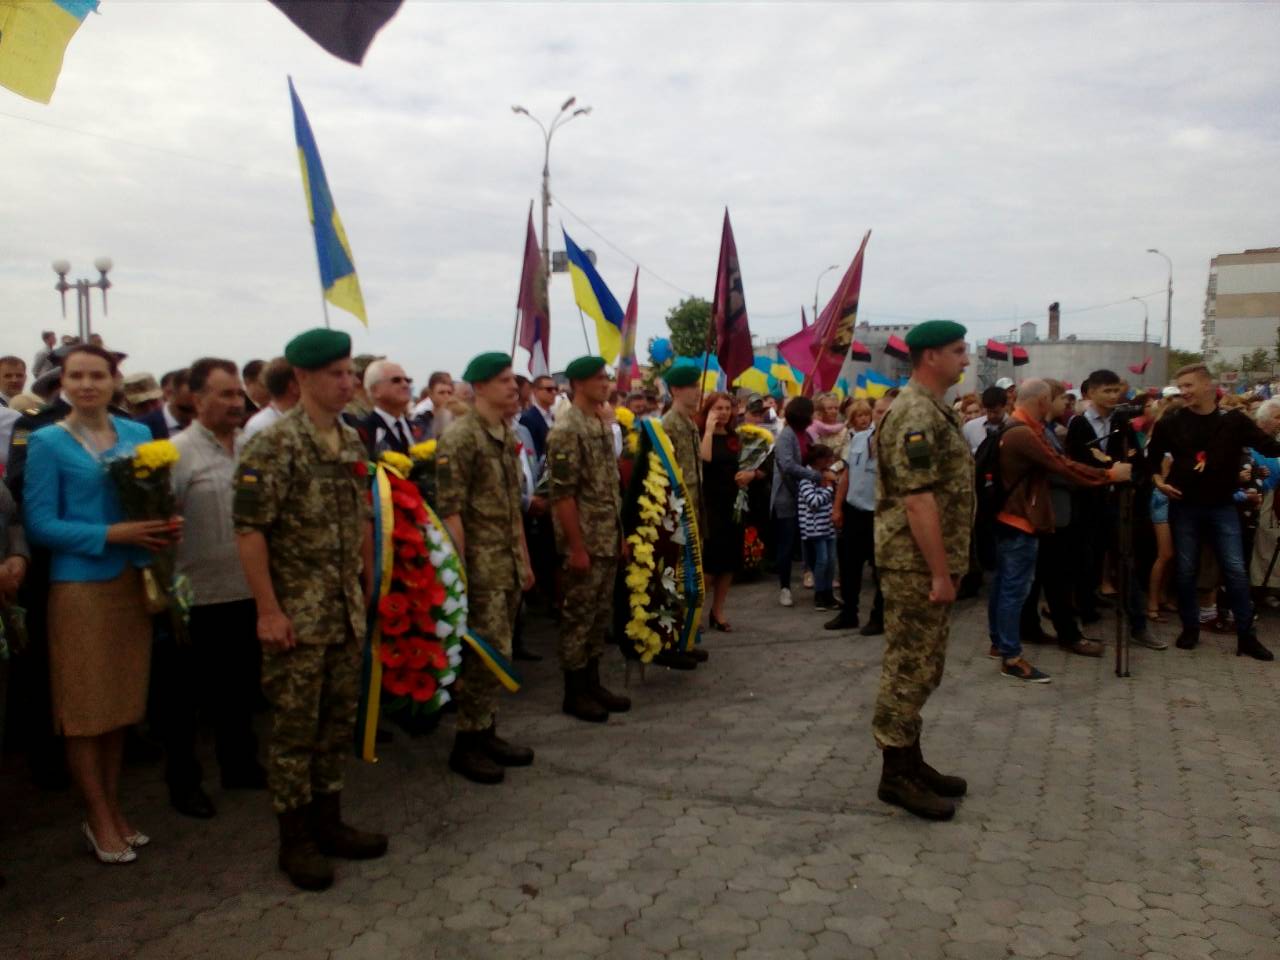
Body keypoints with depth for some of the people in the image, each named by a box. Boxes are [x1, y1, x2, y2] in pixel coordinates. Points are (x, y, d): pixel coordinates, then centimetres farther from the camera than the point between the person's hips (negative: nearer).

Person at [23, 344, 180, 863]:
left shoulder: (137, 435, 7)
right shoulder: (47, 442, -5)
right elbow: (40, 524, -10)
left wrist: (165, 526, -8)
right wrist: (111, 534, -20)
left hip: (133, 581, 4)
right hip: (80, 584, -4)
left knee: (122, 701, 12)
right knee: (85, 706, 4)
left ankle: (112, 807, 25)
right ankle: (99, 819, 18)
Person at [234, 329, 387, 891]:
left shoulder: (351, 443, 9)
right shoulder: (275, 445, -14)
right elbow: (249, 531, -16)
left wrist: (368, 589, 14)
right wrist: (268, 610, -18)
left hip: (347, 613, 7)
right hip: (297, 615, -7)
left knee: (339, 720, 15)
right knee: (295, 727, 5)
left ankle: (328, 822, 30)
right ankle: (295, 839, 18)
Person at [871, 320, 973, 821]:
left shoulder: (933, 410, 16)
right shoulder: (916, 414, -18)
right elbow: (918, 500, -24)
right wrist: (940, 573, -22)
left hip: (928, 561, 10)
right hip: (916, 563, -10)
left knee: (919, 666, 16)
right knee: (910, 667, -3)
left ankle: (910, 759, 26)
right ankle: (896, 774, 7)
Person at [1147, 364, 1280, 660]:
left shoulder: (1234, 420, -3)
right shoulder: (1171, 422, -1)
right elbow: (1151, 457, 10)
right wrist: (1157, 482, -3)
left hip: (1222, 508, -1)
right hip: (1184, 507, 1)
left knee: (1236, 570, 0)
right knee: (1186, 570, 7)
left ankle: (1246, 635, 9)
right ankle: (1190, 627, 21)